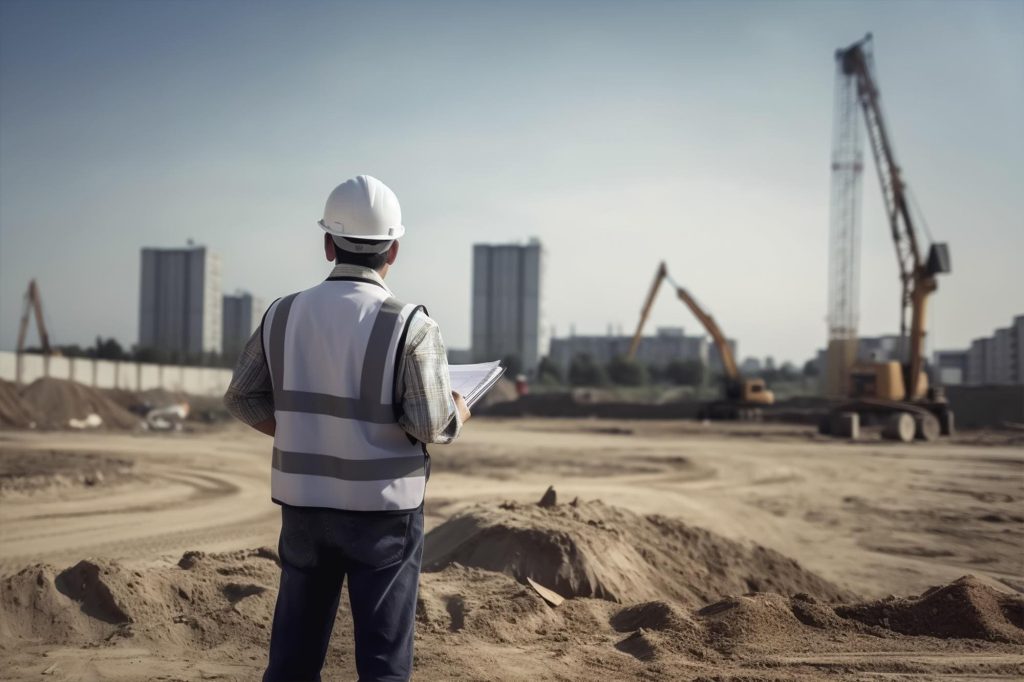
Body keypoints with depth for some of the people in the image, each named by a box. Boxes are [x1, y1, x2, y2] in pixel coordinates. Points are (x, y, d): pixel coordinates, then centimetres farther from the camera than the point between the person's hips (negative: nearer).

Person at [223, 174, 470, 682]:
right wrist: (458, 414, 6)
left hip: (303, 503, 4)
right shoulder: (408, 325, -14)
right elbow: (431, 425, -15)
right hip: (381, 509, -4)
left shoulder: (284, 315, 0)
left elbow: (243, 398, 7)